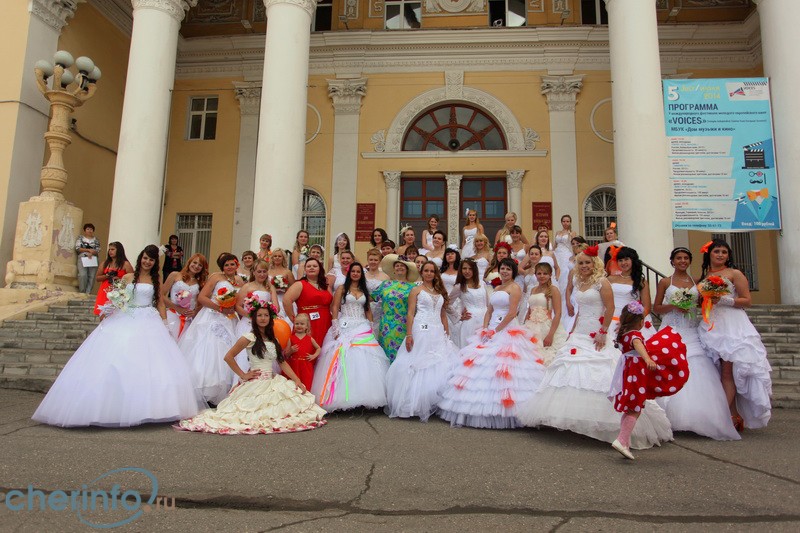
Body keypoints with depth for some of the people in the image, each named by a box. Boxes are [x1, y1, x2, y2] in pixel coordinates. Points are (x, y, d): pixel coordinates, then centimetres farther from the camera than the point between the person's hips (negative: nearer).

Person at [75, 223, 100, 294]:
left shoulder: (96, 240, 15)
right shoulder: (80, 238, 12)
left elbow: (98, 251, 6)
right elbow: (77, 248, -2)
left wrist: (91, 253, -14)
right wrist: (89, 250, -9)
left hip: (93, 260, 2)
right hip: (82, 259, -2)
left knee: (91, 277, -8)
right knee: (82, 275, -17)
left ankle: (88, 293, -7)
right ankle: (81, 292, -8)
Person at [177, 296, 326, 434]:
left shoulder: (273, 339, 14)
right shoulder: (249, 337, -6)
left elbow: (282, 362, 8)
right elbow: (228, 357, -9)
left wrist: (297, 381, -2)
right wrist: (243, 375, -8)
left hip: (272, 382, 7)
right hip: (256, 383, -7)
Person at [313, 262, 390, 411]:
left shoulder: (364, 290, 16)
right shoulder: (342, 289, 4)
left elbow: (368, 310, 17)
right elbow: (335, 308, -2)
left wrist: (371, 328, 9)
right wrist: (336, 330, -11)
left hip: (362, 328, 4)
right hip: (345, 327, -3)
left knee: (363, 360, -3)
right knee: (344, 360, -9)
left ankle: (363, 396, 4)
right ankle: (344, 397, -4)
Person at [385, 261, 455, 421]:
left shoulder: (440, 292, 17)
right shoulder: (416, 290, 3)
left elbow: (443, 315, 18)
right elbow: (410, 314, -4)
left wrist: (447, 334, 12)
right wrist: (409, 334, -14)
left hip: (438, 333, 5)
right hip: (421, 331, -5)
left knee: (440, 368, 2)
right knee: (419, 366, -5)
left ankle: (434, 404, 10)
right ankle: (416, 404, 5)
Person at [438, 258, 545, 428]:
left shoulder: (514, 288, -4)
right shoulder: (497, 288, 21)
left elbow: (512, 313, -13)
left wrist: (496, 330, -12)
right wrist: (485, 329, 2)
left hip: (507, 331, -8)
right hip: (491, 331, 8)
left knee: (500, 367, -12)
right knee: (482, 367, 3)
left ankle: (501, 412, -3)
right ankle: (486, 410, 9)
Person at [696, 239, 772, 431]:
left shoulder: (734, 274, 3)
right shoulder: (703, 278, 17)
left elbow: (746, 301, -2)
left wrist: (723, 300, -14)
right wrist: (704, 298, 3)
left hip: (732, 326, -5)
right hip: (711, 327, 5)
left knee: (728, 372, -9)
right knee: (719, 372, 1)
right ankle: (735, 416, 10)